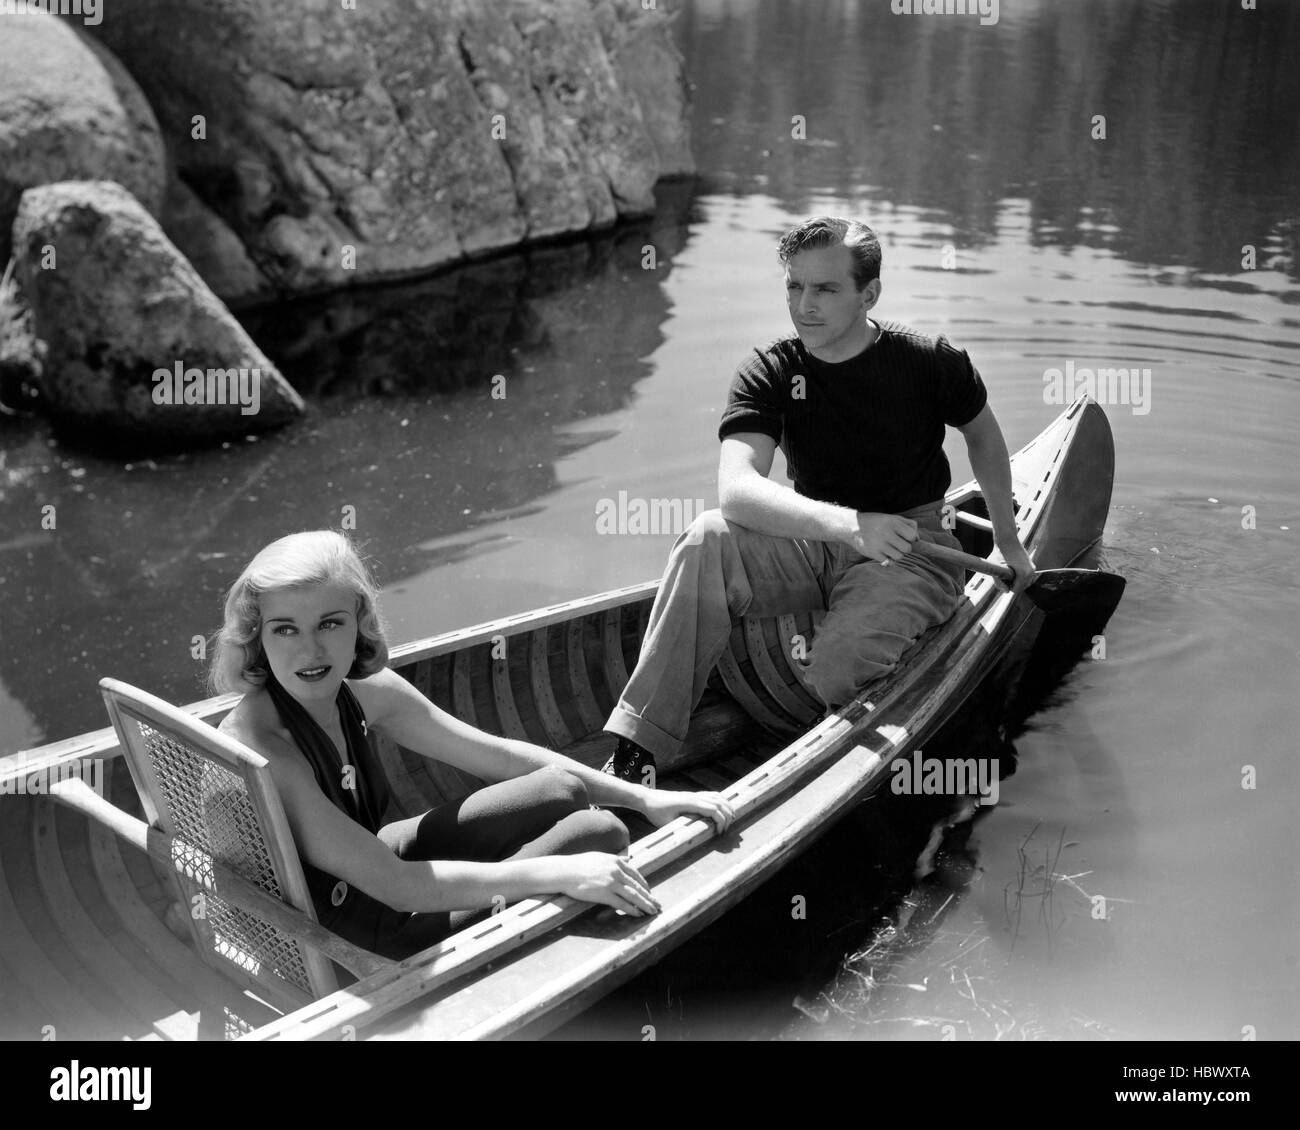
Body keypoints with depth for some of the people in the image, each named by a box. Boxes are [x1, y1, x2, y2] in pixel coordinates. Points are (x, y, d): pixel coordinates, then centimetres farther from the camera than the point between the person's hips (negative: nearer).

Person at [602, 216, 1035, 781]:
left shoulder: (929, 362, -9)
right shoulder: (768, 373, -8)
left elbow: (983, 436, 12)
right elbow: (736, 490, -25)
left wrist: (1008, 543, 18)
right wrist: (848, 523, -41)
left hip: (912, 550, -2)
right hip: (812, 539, 2)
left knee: (834, 667, -33)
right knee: (706, 542, -29)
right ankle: (633, 754, -29)